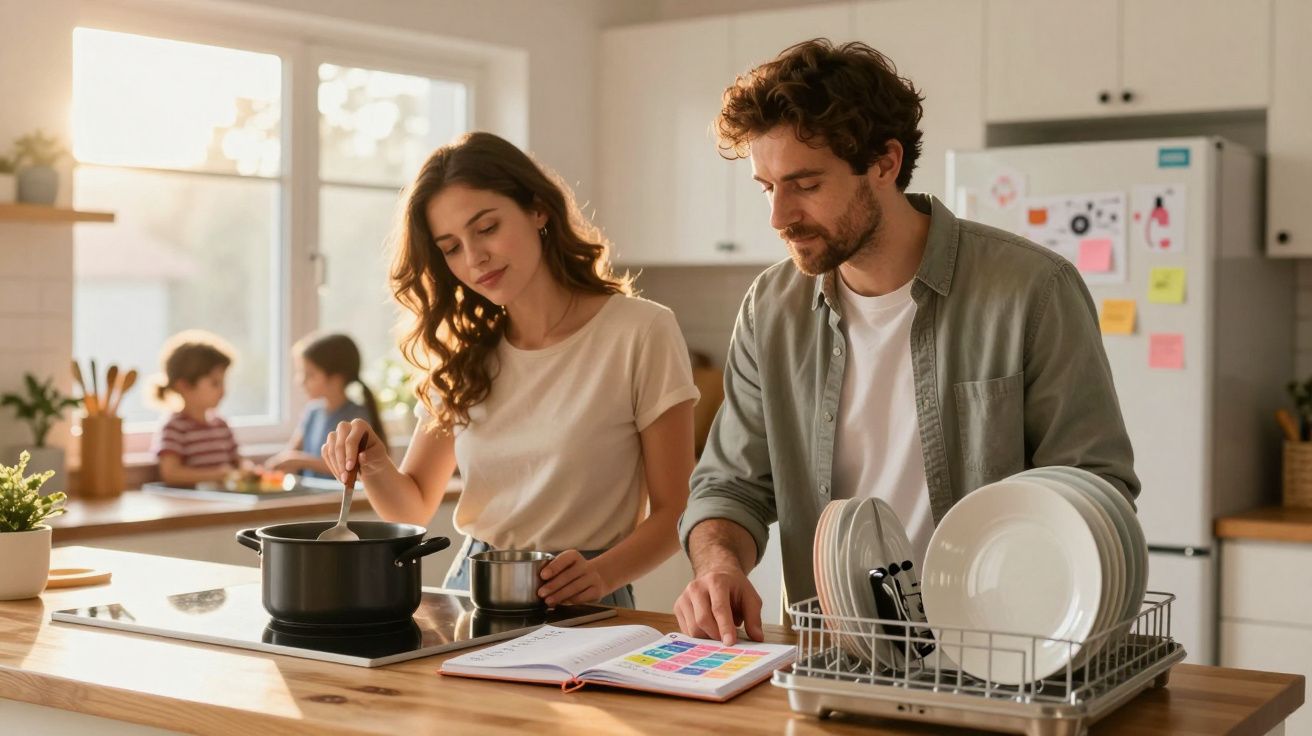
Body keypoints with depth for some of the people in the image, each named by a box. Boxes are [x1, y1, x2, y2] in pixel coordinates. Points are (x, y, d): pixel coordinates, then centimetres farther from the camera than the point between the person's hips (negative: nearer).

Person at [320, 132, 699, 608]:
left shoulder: (641, 334, -6)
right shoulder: (464, 352, 11)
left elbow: (672, 510, -4)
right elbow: (414, 508, 13)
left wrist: (601, 574, -22)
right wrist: (374, 466, -8)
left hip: (579, 607, -5)